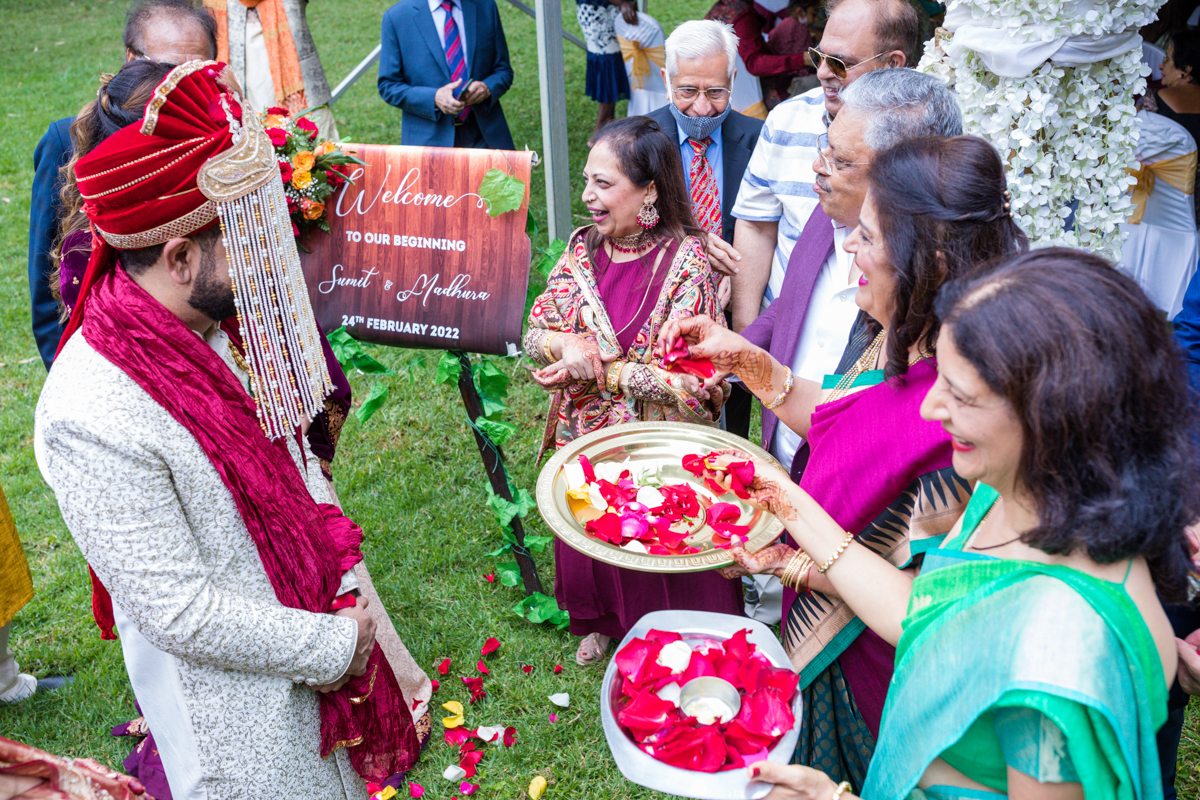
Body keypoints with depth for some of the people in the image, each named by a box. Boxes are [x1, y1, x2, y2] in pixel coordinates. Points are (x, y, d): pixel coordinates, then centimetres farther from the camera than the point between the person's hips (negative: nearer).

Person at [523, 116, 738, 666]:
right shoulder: (585, 246, -3)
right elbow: (534, 327, 2)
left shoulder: (687, 263, -19)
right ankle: (604, 621, 52)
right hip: (585, 438, 5)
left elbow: (692, 379, -24)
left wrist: (599, 371, -22)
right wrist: (564, 344, -22)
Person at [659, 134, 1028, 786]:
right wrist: (745, 359, 0)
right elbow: (835, 417, 7)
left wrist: (786, 563, -26)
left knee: (841, 774, 22)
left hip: (870, 669, -7)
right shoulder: (893, 335, -9)